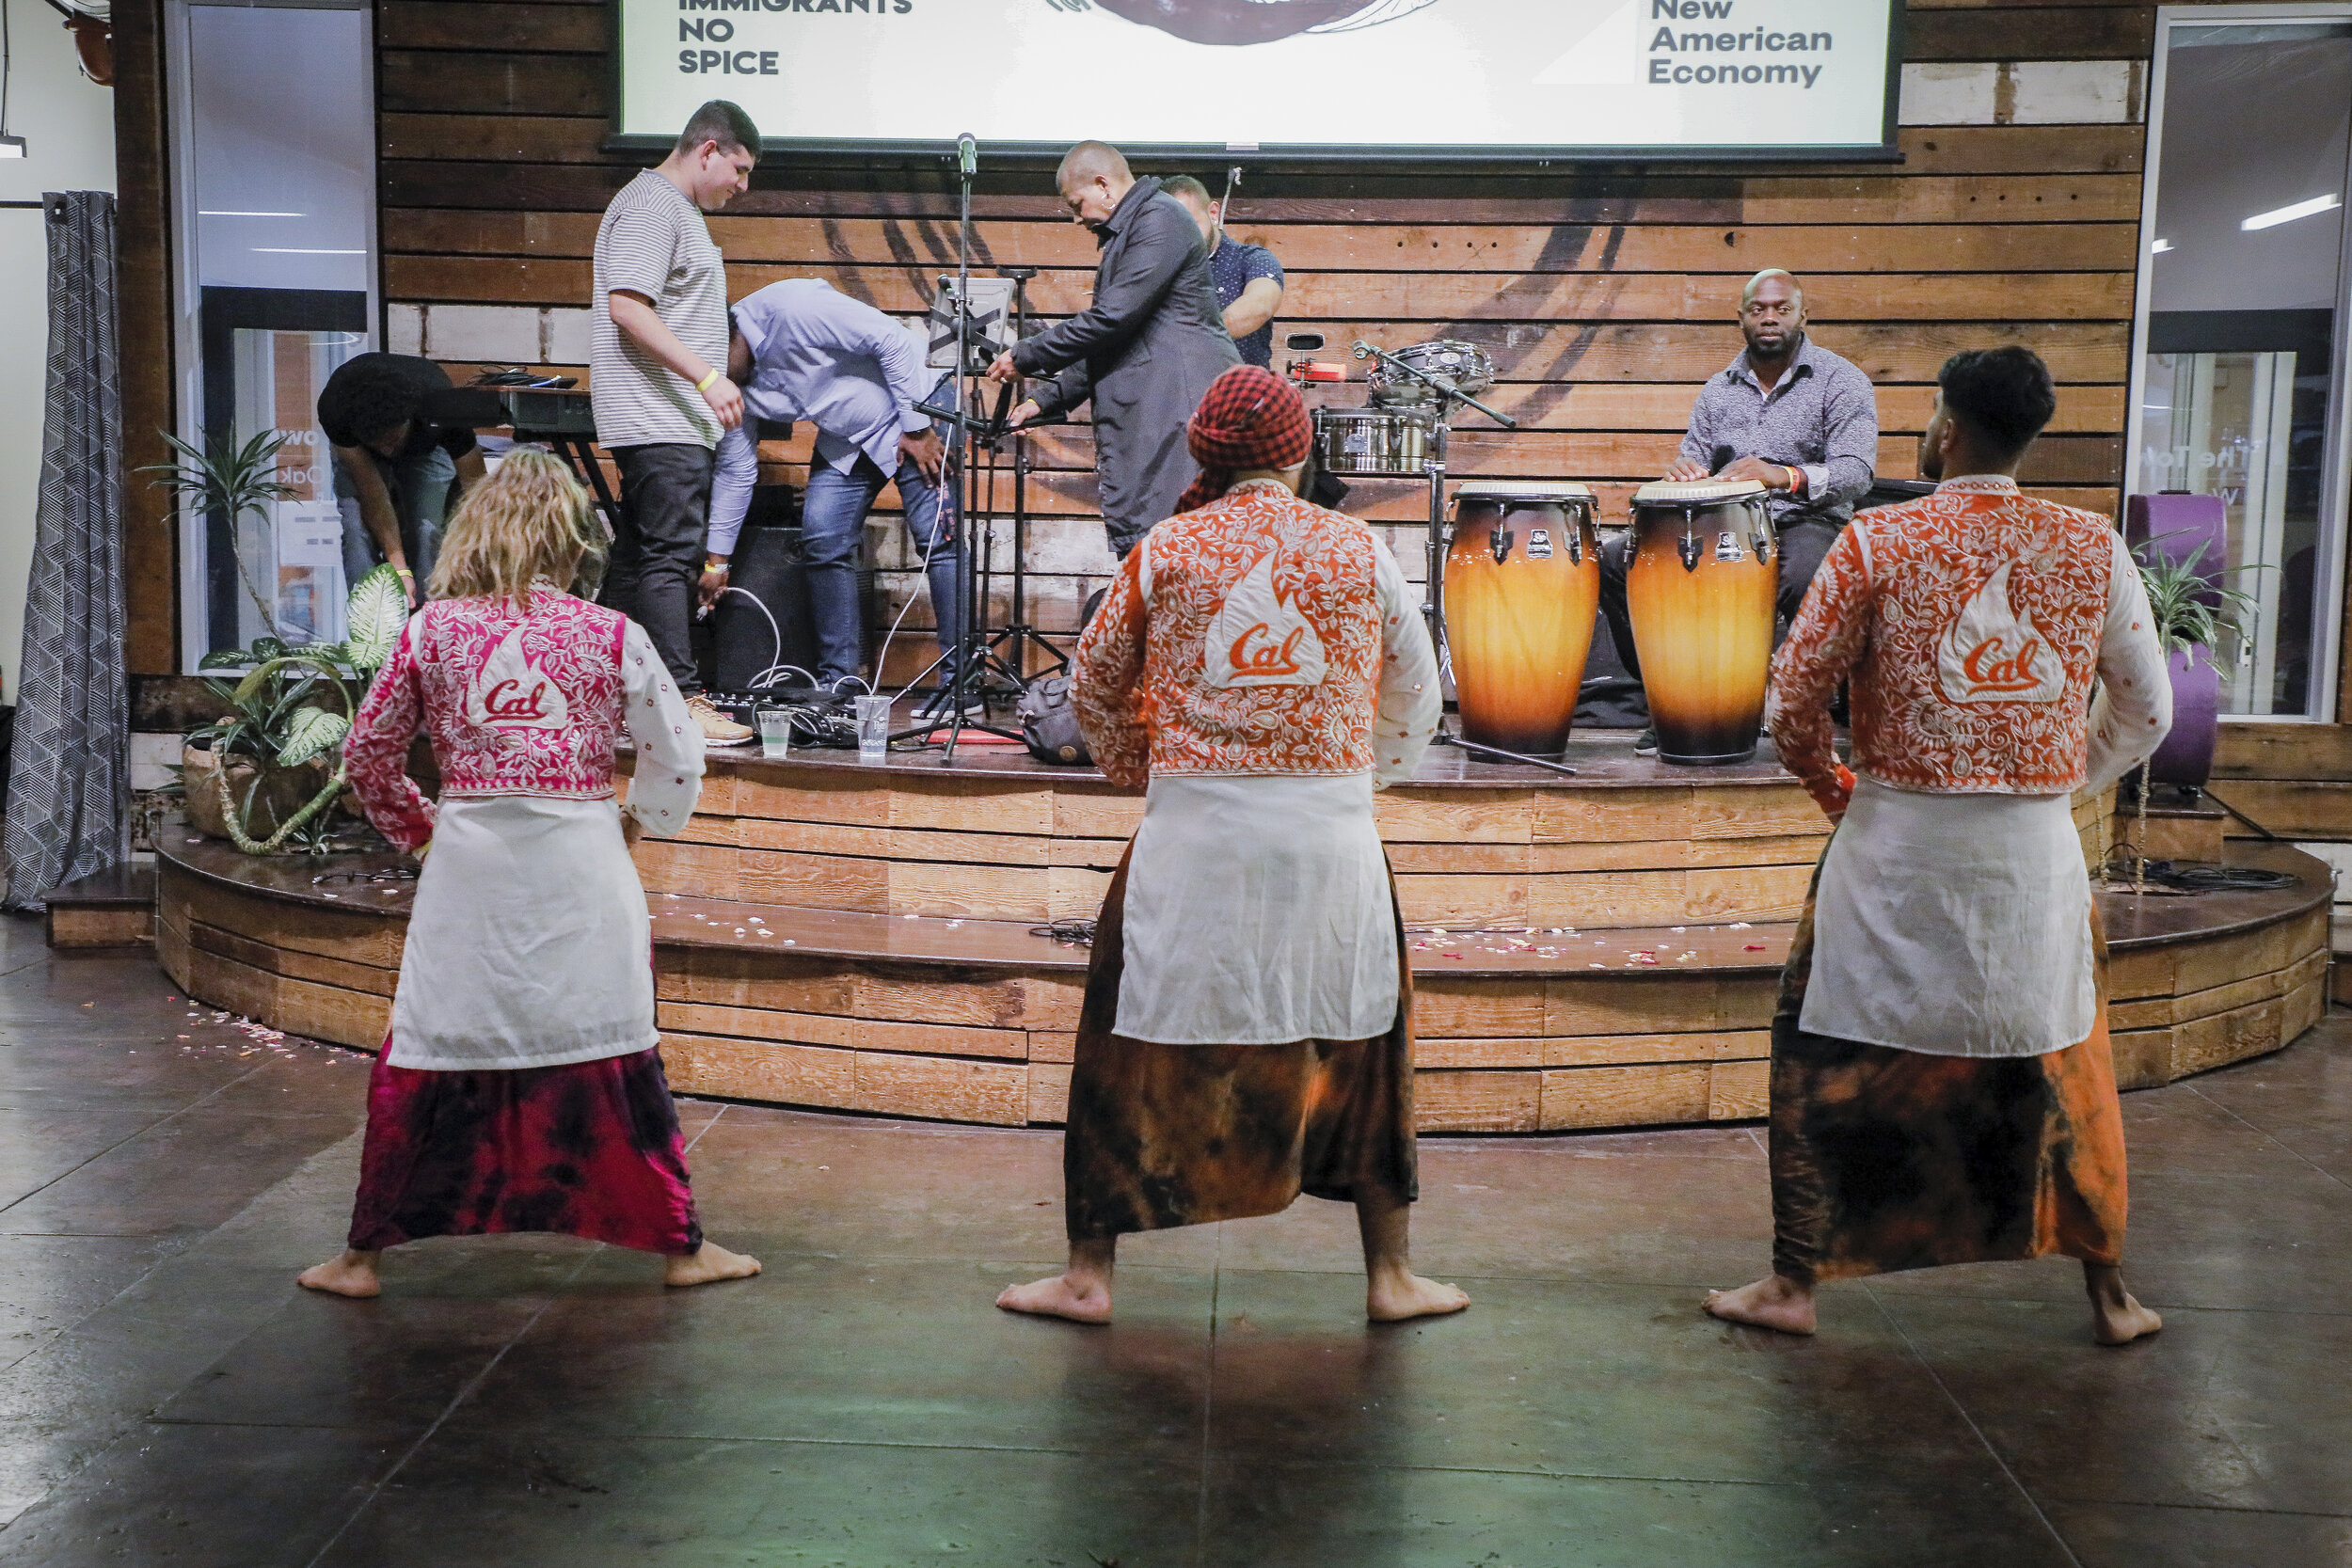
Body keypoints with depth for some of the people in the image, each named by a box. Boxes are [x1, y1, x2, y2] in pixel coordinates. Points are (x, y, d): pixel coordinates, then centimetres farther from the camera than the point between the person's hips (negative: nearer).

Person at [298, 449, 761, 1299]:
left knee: (426, 1053, 11)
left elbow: (366, 750, 10)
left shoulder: (431, 629, 3)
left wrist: (413, 827, 25)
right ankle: (679, 1245, 17)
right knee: (612, 1054, 8)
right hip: (578, 858, -1)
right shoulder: (610, 634, -1)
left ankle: (365, 1253, 21)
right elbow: (679, 753, 4)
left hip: (468, 857, 1)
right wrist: (639, 819, 21)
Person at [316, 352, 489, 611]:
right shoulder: (334, 408, -40)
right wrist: (399, 569, -40)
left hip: (427, 447, 0)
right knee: (357, 529, -20)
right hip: (357, 451, 0)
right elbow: (371, 490, -35)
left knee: (427, 529, -20)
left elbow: (474, 482, -36)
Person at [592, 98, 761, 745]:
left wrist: (712, 383, 28)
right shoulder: (651, 205, -10)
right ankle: (682, 702, -15)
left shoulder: (679, 210, 23)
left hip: (676, 424, 11)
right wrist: (707, 377, -22)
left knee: (638, 557, 11)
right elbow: (628, 307, -20)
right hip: (659, 421, -11)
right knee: (669, 557, -13)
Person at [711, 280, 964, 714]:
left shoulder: (787, 308, -26)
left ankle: (961, 678, -10)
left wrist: (917, 429, -21)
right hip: (845, 441, 8)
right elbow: (735, 472, 6)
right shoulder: (735, 387, -2)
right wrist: (717, 560, 6)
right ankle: (839, 678, 2)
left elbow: (897, 341, -25)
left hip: (915, 418, -8)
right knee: (821, 540, -5)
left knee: (937, 540, -13)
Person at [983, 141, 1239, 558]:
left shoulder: (1159, 218, -8)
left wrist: (1025, 358, -10)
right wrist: (1047, 399, 19)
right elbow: (1108, 344, 28)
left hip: (1179, 406, -10)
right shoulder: (1124, 234, 25)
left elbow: (1113, 317, -17)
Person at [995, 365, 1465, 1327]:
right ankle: (1391, 1275, 22)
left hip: (1194, 825, -1)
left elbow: (1094, 685, 11)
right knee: (1360, 1045, 14)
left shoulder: (1165, 550, 3)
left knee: (1137, 1049, 10)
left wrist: (1139, 777, 25)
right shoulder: (1358, 551, 5)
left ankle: (1088, 1275, 16)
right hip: (1331, 824, 1)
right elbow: (1416, 693, 13)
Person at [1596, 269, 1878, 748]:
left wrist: (1786, 476, -34)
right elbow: (1695, 463, 13)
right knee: (1616, 558, -13)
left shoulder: (1841, 381, -1)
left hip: (1806, 521, -5)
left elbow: (1856, 472, -14)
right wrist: (1684, 471, -14)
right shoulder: (1718, 389, 14)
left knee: (1804, 577, -41)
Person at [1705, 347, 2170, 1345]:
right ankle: (2109, 1295, 28)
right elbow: (2146, 711, 9)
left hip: (1897, 842, -2)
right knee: (2062, 1070, 18)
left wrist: (1827, 784, 13)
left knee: (1829, 1066, 11)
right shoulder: (2093, 549, 1)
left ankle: (1794, 1284, 18)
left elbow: (1793, 700, -5)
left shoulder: (1878, 542, -7)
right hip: (2037, 851, 3)